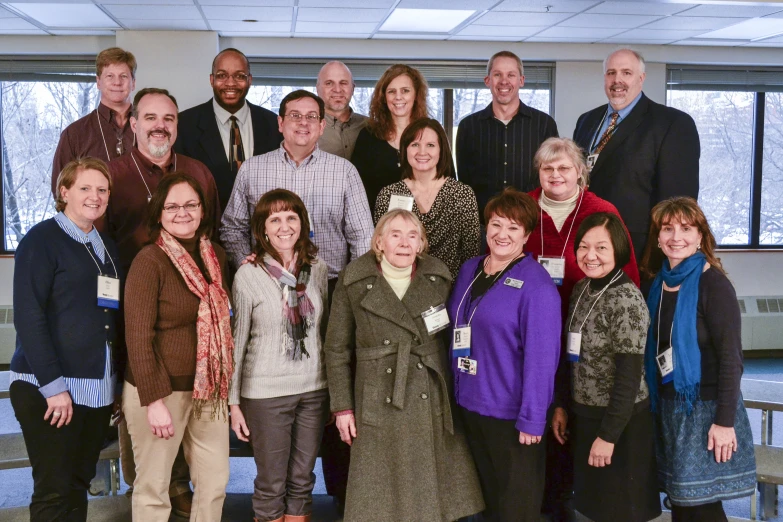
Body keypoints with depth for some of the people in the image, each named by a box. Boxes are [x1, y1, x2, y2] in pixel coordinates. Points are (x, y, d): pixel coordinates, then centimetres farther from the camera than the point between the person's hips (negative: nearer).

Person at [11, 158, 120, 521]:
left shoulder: (107, 247, 15)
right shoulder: (42, 239, -7)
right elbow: (28, 316, -14)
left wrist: (118, 382, 11)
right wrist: (53, 385, -19)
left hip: (97, 389, 6)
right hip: (48, 389, -6)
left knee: (79, 484, 11)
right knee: (53, 490, -2)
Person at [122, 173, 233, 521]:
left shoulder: (216, 256, 5)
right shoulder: (149, 261, -13)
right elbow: (138, 337, -15)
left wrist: (225, 383, 11)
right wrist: (154, 400, -18)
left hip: (209, 389, 6)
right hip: (160, 389, -6)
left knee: (215, 482, 12)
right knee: (153, 487, 6)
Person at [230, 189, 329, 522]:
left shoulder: (318, 270, 2)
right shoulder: (249, 275, -9)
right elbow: (237, 340, -4)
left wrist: (334, 390, 12)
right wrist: (233, 401, -4)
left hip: (314, 389, 4)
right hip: (265, 393, -3)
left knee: (302, 481, 13)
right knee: (271, 485, 7)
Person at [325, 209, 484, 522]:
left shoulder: (439, 277, 1)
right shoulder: (353, 281, -4)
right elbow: (337, 349, -1)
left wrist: (454, 391, 4)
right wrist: (342, 406, -3)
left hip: (432, 403, 2)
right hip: (380, 406, -2)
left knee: (435, 493, 10)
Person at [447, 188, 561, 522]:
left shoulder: (537, 286, -16)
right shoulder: (469, 270, 5)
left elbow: (540, 357, -19)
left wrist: (531, 419, -20)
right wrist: (456, 389, 10)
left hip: (511, 414, -6)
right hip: (469, 404, 6)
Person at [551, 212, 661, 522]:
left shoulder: (627, 299, -19)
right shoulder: (581, 290, 5)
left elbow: (630, 376, -20)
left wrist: (609, 435, -19)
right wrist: (563, 406, 11)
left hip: (620, 422, -7)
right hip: (584, 416, 7)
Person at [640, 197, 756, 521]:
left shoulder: (713, 284, -13)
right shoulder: (660, 282, 6)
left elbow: (730, 357, -16)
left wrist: (725, 421, -18)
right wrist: (660, 404, 9)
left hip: (706, 407, -6)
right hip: (669, 406, 6)